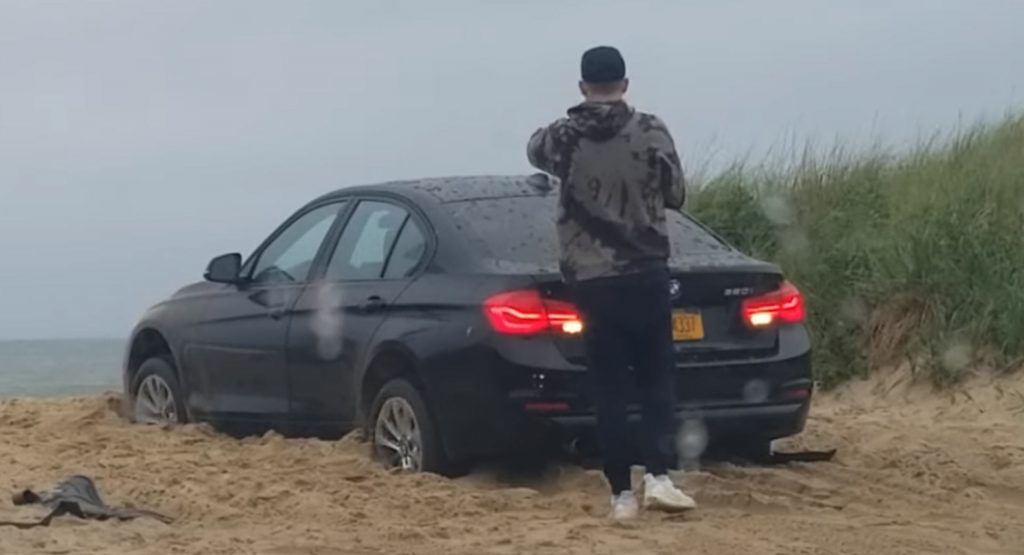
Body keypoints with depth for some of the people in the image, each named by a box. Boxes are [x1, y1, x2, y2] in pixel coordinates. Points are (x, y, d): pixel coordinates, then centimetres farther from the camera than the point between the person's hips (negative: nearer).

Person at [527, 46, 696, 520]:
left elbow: (535, 149, 23)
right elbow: (675, 195, 6)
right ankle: (658, 478, -7)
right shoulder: (650, 132, -5)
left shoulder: (563, 137, -2)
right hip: (645, 273, -1)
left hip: (591, 279, 1)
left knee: (608, 388, 5)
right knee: (657, 378, 8)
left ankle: (622, 494, 5)